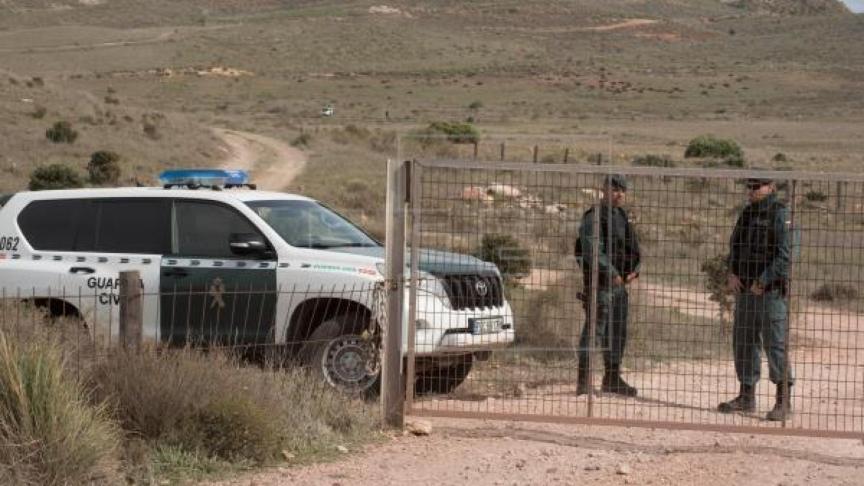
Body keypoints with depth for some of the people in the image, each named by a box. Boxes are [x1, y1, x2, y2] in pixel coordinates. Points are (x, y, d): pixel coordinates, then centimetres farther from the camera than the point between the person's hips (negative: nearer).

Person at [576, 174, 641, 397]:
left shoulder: (621, 216, 16)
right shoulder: (593, 217, -13)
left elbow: (632, 246, 22)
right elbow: (592, 252, -23)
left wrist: (634, 269, 5)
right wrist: (611, 273, -23)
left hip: (619, 282, 9)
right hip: (600, 282, -9)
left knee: (618, 332, 15)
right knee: (594, 332, -10)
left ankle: (613, 378, 26)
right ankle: (583, 382, -8)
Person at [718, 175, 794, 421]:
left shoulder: (780, 214, -9)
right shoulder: (747, 213, 14)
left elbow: (784, 255, -15)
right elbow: (734, 246, 19)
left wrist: (762, 282, -17)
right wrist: (732, 273, 3)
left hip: (771, 290, -8)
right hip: (744, 289, 8)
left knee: (775, 344, -8)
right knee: (743, 341, 10)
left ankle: (784, 401, -4)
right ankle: (746, 396, 20)